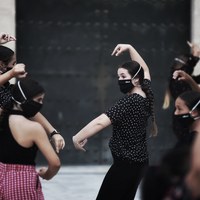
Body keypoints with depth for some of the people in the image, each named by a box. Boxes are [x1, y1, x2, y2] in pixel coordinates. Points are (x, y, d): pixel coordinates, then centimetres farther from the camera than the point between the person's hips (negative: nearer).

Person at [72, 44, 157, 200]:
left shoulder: (129, 102, -19)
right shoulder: (147, 95, 6)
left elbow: (101, 122, -27)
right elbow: (144, 70, 25)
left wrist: (78, 137, -24)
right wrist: (130, 48, 22)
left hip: (126, 163, -10)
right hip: (140, 160, 10)